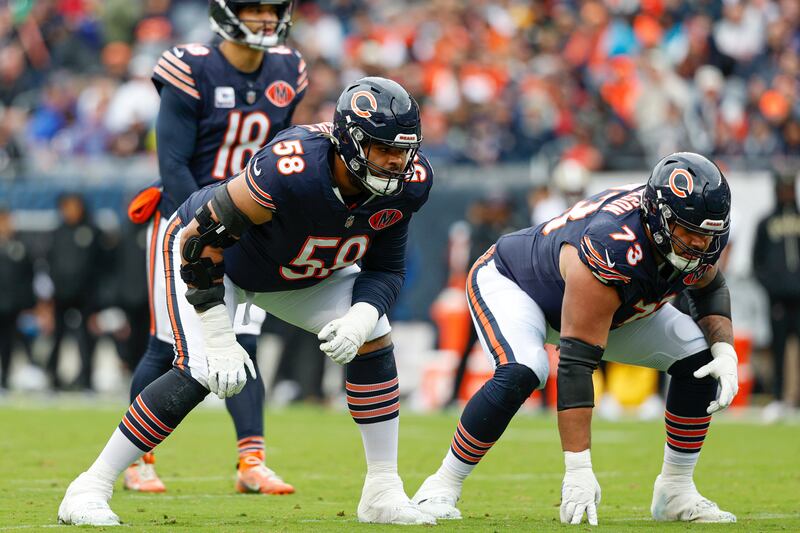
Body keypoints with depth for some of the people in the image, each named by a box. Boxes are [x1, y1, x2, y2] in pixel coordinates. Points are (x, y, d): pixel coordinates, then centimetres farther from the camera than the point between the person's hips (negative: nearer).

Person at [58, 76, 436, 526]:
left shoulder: (407, 183, -23)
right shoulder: (291, 169, -43)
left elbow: (387, 269, -7)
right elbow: (202, 240, -34)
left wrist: (361, 317, -29)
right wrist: (219, 338, -32)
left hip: (302, 275, 6)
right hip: (205, 251, -6)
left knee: (373, 339, -7)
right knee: (200, 372, -23)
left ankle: (383, 493, 4)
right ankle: (91, 488, -15)